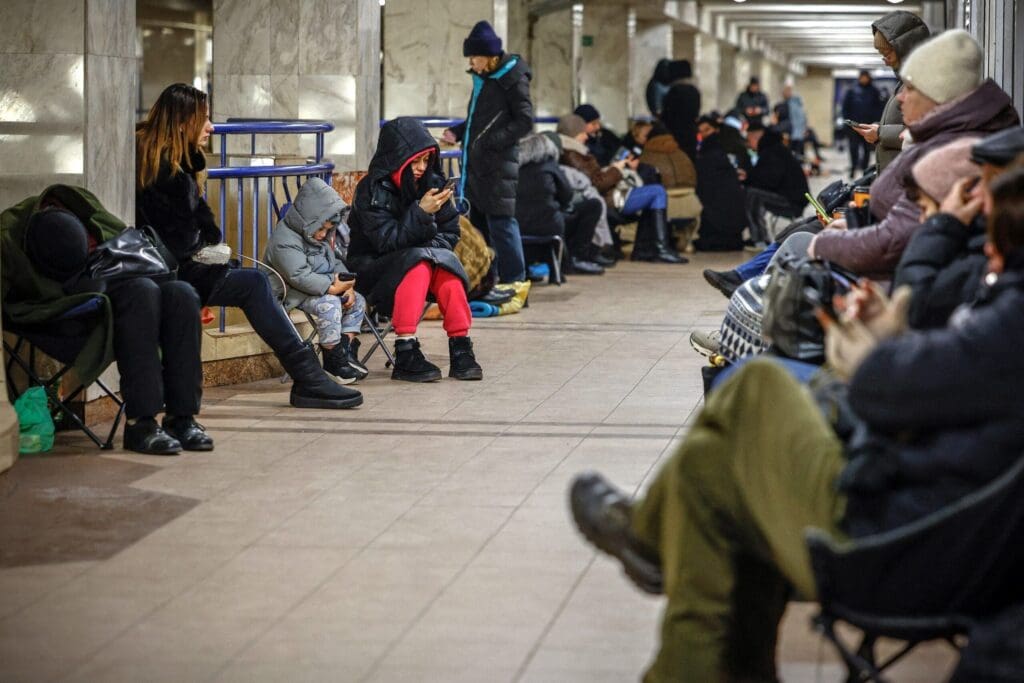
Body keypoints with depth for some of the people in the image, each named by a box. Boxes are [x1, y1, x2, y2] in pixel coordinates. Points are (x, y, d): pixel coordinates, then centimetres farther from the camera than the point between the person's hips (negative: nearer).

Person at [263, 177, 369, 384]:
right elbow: (299, 276, -29)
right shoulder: (285, 241, -21)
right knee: (330, 304, -32)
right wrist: (332, 288, -31)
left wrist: (347, 286, -6)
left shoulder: (324, 236, 11)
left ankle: (347, 350, 0)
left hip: (322, 287, 10)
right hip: (291, 292, -10)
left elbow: (336, 263, 14)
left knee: (357, 301, -1)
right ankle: (333, 361, -24)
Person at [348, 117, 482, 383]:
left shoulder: (432, 182, 1)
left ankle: (460, 348, -25)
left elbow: (450, 231, 6)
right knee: (418, 264, -33)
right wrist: (421, 212, -30)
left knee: (446, 266, -27)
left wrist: (434, 247, -16)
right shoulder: (372, 190, -15)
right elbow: (386, 241, -22)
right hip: (372, 267, -5)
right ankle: (405, 354, -35)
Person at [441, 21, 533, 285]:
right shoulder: (482, 79, 16)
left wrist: (492, 141, -19)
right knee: (477, 222, 13)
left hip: (498, 165, -9)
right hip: (476, 164, 9)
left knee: (501, 223, -9)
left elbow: (525, 120, -13)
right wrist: (458, 132, 10)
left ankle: (513, 281, -5)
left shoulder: (513, 79, -8)